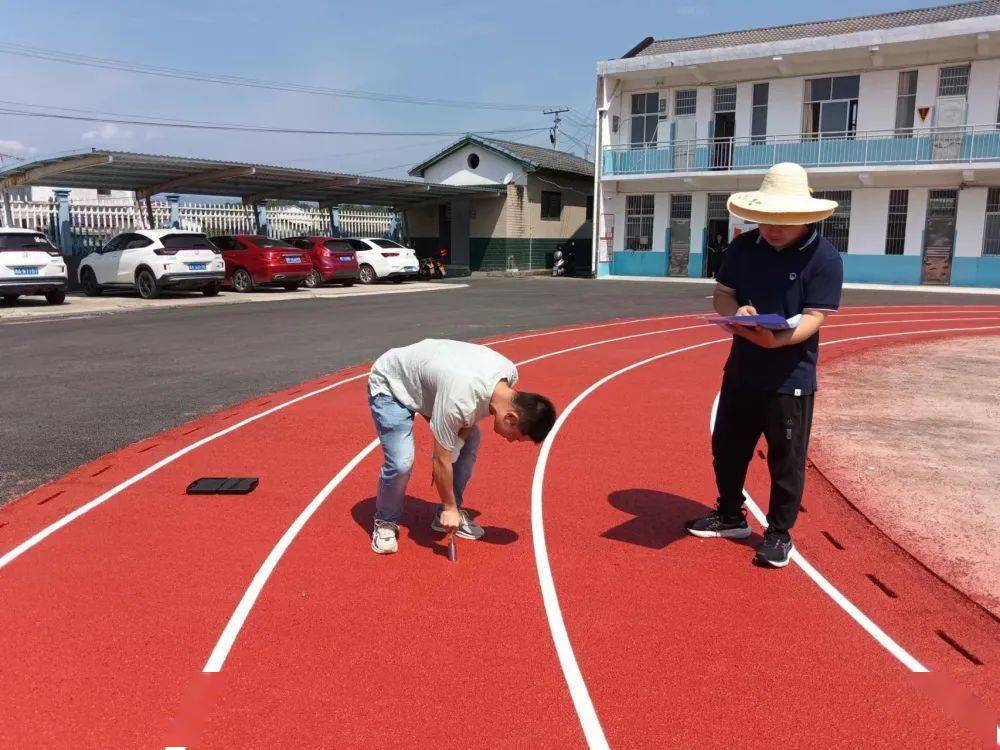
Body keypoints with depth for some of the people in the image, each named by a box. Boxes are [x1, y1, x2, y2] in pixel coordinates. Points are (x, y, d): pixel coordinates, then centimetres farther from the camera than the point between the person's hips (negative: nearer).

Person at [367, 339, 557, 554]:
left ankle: (445, 515, 14)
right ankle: (385, 523, 6)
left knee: (470, 441, -1)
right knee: (401, 463, -22)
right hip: (389, 384, -7)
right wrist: (449, 508, -15)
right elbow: (441, 460, -28)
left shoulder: (510, 373, -18)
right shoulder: (459, 399, -41)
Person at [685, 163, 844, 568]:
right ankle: (730, 516, 34)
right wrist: (736, 312, -18)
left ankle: (779, 533, 20)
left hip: (791, 376, -5)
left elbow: (813, 317, -16)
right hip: (741, 368, 5)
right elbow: (721, 293, 6)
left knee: (786, 458, 4)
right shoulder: (743, 246, 2)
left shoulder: (824, 257, -12)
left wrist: (780, 338, -36)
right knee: (727, 447, 15)